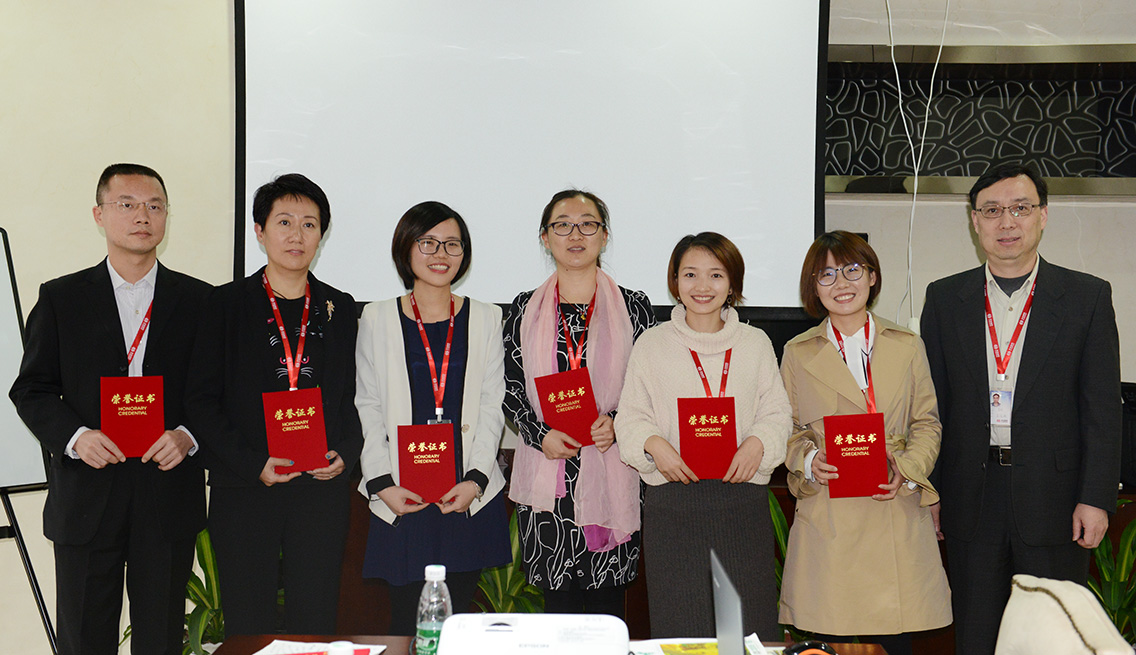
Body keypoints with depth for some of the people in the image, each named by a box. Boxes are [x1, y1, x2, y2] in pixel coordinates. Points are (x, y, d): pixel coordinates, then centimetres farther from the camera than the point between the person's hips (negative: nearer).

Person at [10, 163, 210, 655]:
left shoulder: (199, 300, 5)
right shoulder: (60, 298, 5)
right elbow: (32, 389, 4)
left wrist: (188, 436, -13)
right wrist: (75, 436, -13)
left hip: (168, 493, 0)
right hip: (85, 498, 0)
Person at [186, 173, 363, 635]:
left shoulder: (339, 308, 10)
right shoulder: (228, 304, 2)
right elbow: (202, 402, -1)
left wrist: (344, 455, -5)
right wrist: (253, 464, -12)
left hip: (322, 489, 2)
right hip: (245, 491, -2)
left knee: (315, 623, 5)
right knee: (248, 627, 3)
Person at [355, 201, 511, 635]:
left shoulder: (485, 319, 9)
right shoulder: (378, 319, 6)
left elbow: (491, 406, 5)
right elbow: (368, 407, 4)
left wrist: (475, 479, -6)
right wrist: (382, 483, -6)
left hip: (468, 496, 1)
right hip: (400, 497, -1)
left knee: (455, 618, 4)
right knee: (407, 621, 1)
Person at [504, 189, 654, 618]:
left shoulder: (633, 307, 5)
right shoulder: (525, 309, 8)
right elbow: (512, 392, 7)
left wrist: (616, 423, -12)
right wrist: (542, 435, -10)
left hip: (611, 473, -1)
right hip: (548, 474, 1)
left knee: (608, 599, 4)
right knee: (559, 599, 4)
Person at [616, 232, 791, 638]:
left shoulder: (755, 343, 10)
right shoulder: (652, 345, 6)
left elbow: (777, 413, 9)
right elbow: (630, 416, 5)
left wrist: (757, 443, -11)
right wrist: (654, 444, -14)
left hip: (744, 499, 1)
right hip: (673, 500, -1)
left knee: (748, 620, 2)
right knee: (678, 624, 2)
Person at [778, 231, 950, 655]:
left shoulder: (907, 347, 9)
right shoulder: (798, 353, 6)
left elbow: (927, 423, 11)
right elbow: (788, 430, 9)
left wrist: (907, 469, -6)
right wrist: (809, 461, -11)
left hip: (895, 510, 1)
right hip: (826, 518, -1)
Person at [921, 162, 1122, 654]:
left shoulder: (1088, 297, 0)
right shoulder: (944, 299, 5)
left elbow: (1103, 408, -2)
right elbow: (931, 402, 6)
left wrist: (1096, 498, -8)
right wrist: (928, 492, 2)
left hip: (1054, 498, -1)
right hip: (971, 498, 1)